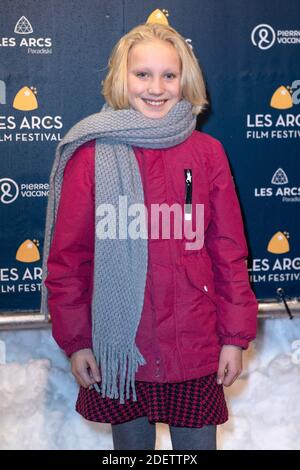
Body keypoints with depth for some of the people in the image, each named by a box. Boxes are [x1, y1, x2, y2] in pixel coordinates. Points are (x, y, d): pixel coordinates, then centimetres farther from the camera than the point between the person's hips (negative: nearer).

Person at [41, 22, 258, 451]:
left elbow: (230, 251, 1)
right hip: (120, 347, 0)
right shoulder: (92, 154, -5)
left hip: (195, 346, 1)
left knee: (197, 443, 13)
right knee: (131, 442, 17)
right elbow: (66, 256, -2)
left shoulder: (207, 152, -1)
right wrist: (74, 340, -3)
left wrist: (236, 337, 0)